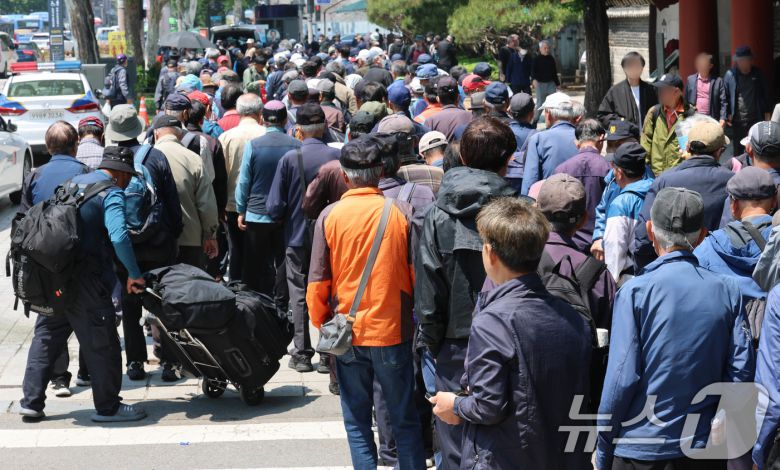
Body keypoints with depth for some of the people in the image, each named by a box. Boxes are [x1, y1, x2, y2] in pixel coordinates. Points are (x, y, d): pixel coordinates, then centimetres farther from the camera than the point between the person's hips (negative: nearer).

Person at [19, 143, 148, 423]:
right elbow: (118, 236, -25)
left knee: (46, 336, 16)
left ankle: (31, 402, 19)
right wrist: (134, 274, -18)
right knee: (100, 343, 3)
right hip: (85, 280, -8)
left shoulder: (73, 183, 15)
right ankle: (107, 406, 10)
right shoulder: (112, 193, -10)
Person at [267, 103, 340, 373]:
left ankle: (302, 354, 11)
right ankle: (328, 355, 12)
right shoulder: (337, 157, -9)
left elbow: (274, 207, -11)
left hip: (298, 236, -1)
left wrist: (285, 219, 10)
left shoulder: (290, 159, -12)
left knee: (299, 296, 9)